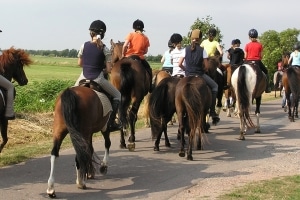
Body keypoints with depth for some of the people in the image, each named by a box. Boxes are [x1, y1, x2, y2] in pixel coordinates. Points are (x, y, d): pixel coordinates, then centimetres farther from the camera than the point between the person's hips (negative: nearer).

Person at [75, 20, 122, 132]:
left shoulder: (84, 46, -1)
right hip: (98, 79, -3)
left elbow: (79, 63, 7)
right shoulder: (104, 49, -7)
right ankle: (111, 123, 7)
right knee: (118, 96, 13)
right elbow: (109, 69, -8)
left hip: (84, 78, 3)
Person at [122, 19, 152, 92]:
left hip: (129, 56, -2)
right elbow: (145, 51, 6)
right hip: (140, 58, 2)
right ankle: (150, 88, 19)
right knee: (148, 69, 23)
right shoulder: (145, 38, 4)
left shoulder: (131, 34, -5)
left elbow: (125, 46, -15)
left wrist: (123, 54, -1)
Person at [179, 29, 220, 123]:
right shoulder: (202, 50, -5)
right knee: (214, 86, 17)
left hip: (188, 75, 3)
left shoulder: (186, 49, 2)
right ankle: (212, 111, 12)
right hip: (200, 74, -2)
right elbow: (205, 65, -7)